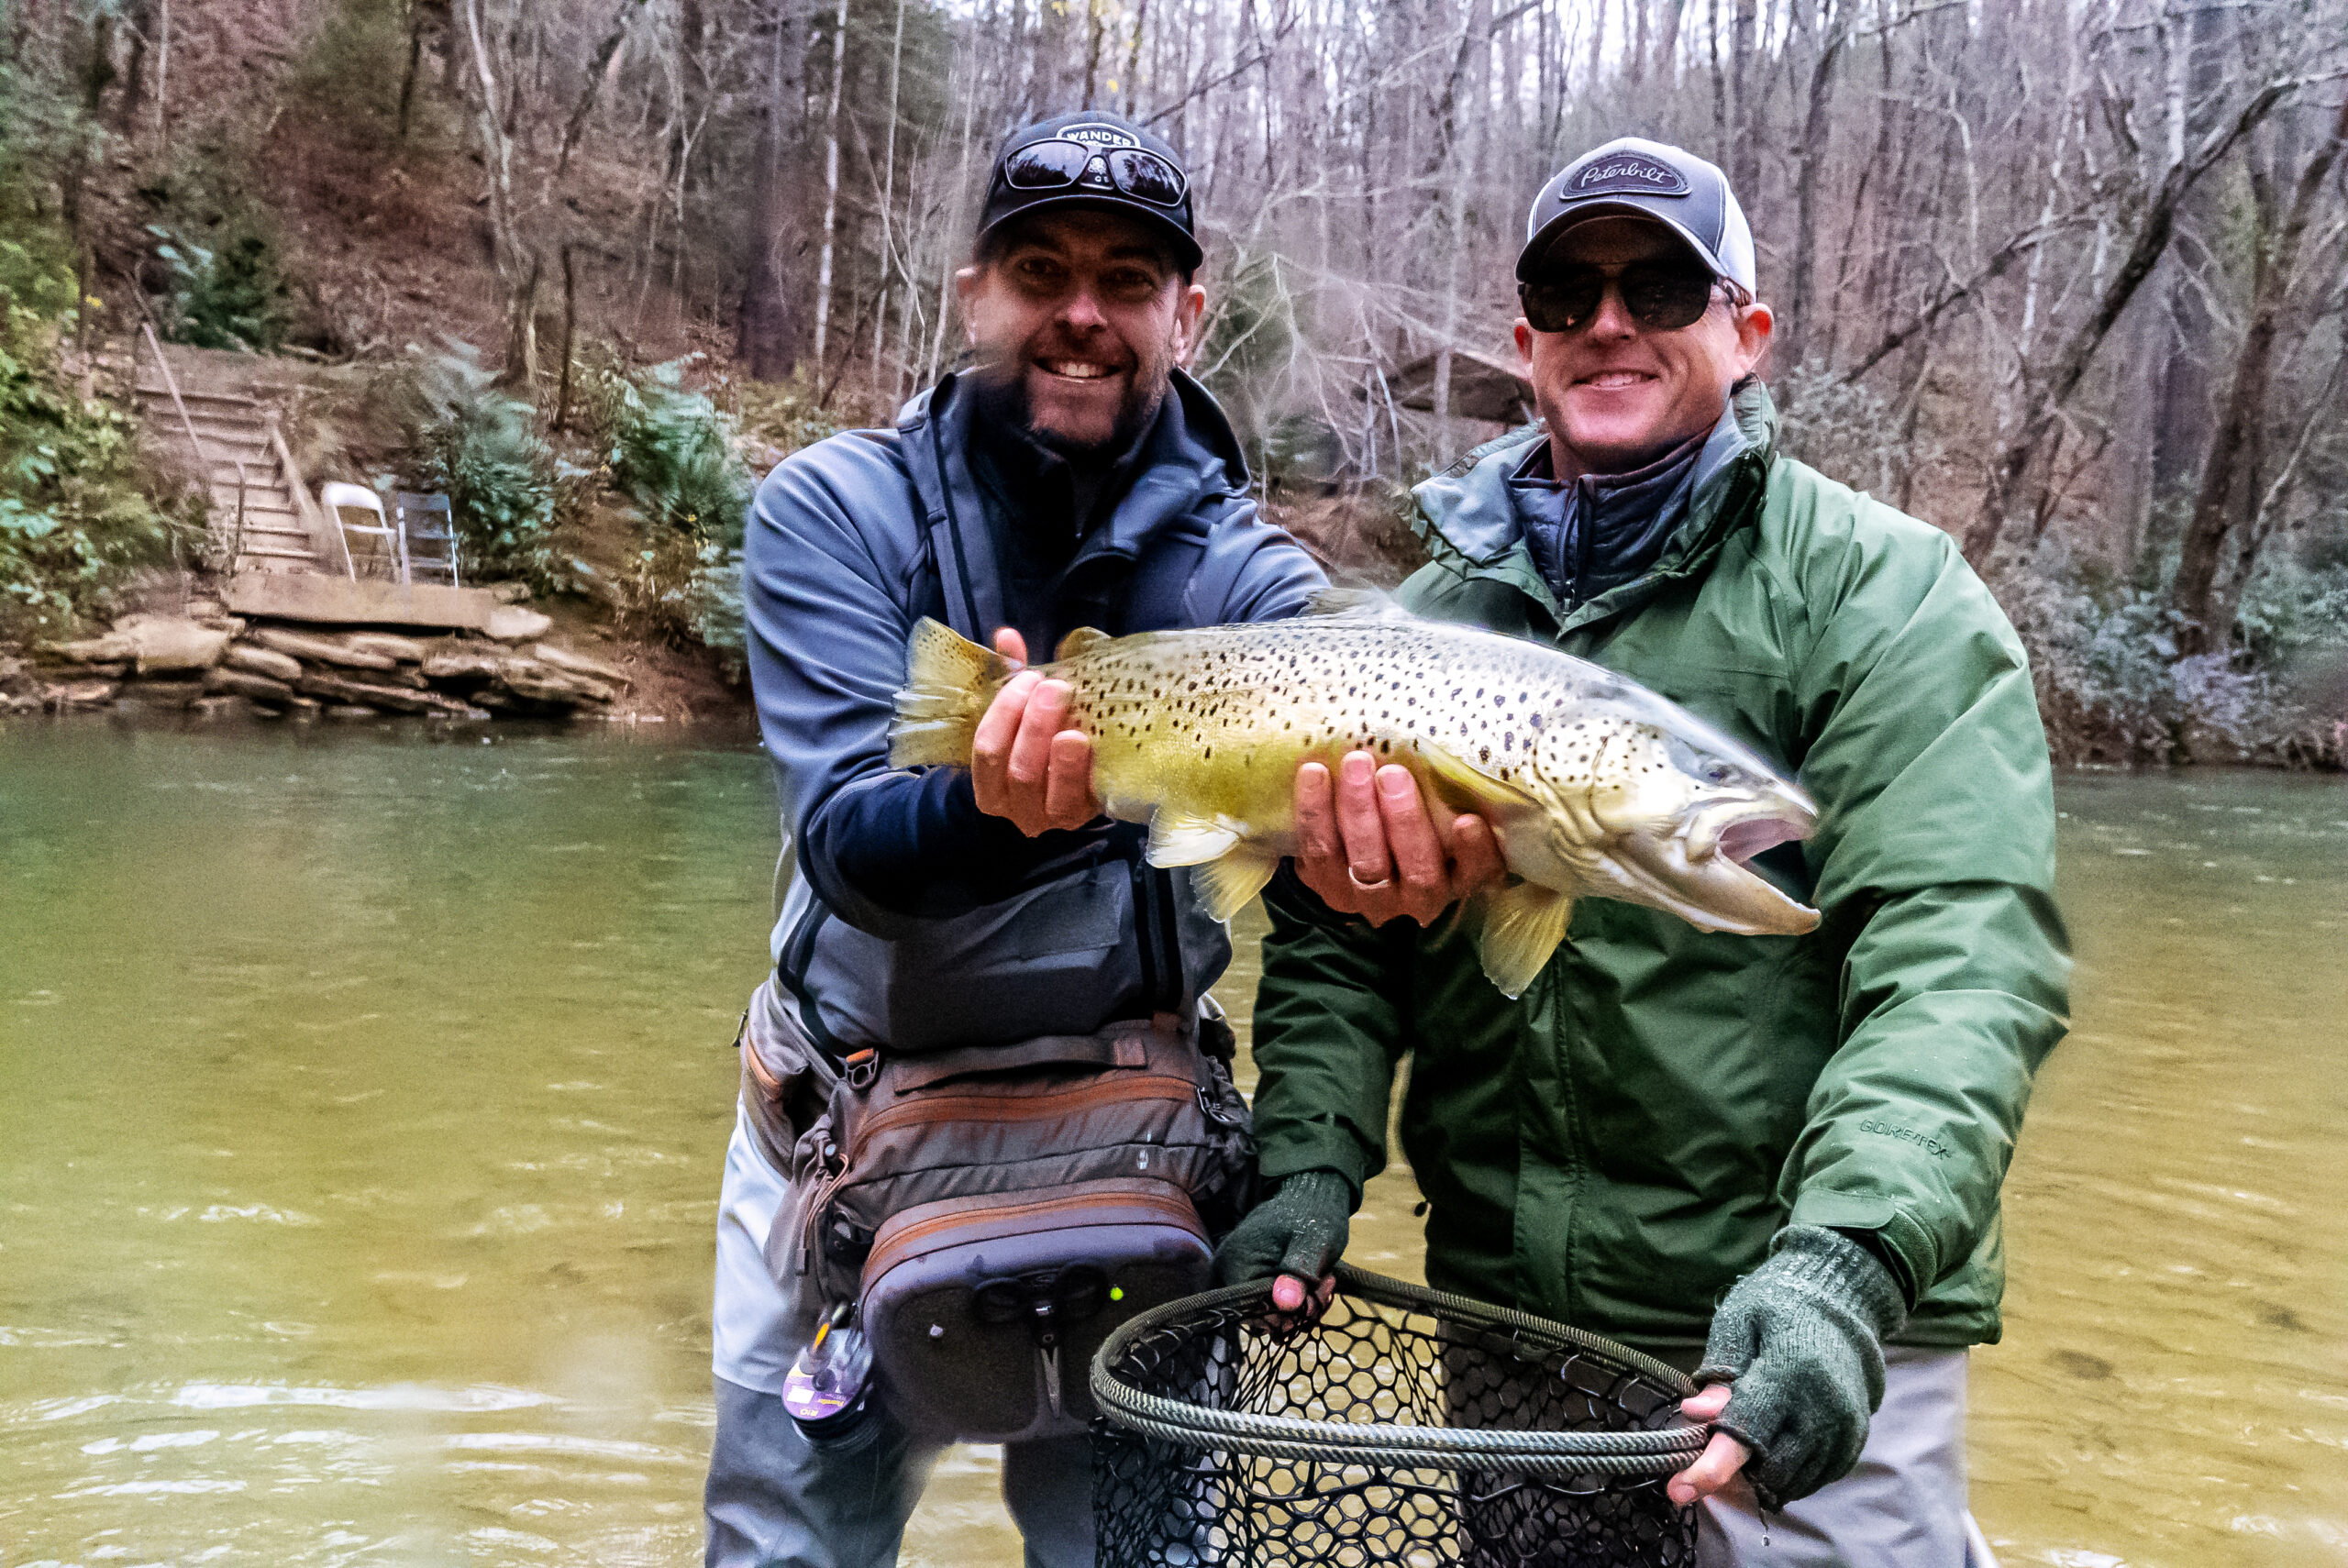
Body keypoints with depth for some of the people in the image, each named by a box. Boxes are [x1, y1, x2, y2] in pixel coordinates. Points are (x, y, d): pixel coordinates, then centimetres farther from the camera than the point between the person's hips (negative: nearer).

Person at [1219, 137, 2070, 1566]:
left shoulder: (1881, 592, -7)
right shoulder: (1433, 614, 7)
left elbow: (1959, 956, -18)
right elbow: (1334, 935, 8)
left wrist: (1849, 1259, -31)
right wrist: (1313, 1161, -7)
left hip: (1797, 1341, -4)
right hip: (1491, 1306, 5)